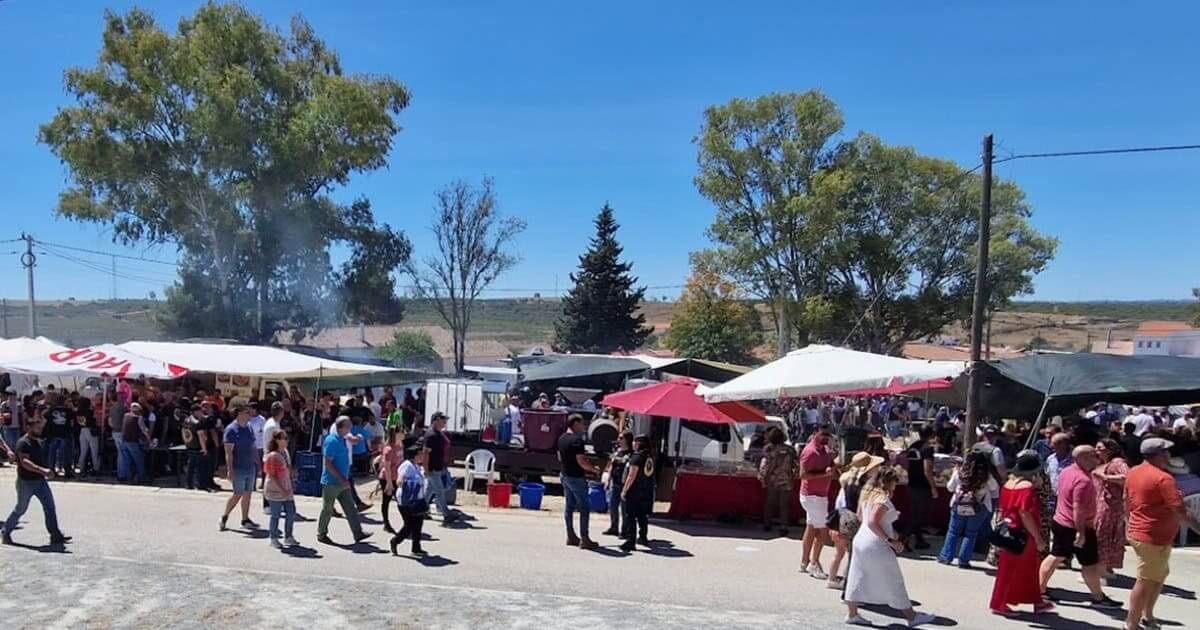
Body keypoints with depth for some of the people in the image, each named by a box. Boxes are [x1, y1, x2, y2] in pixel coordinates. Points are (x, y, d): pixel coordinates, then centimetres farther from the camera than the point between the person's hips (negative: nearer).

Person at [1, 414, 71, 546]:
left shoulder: (38, 441, 10)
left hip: (40, 481, 7)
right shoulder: (23, 443, -17)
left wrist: (47, 471, 17)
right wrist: (42, 470, -38)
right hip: (26, 482, -7)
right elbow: (24, 462, -29)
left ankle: (56, 535, 2)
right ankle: (5, 532, 28)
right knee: (20, 509, 7)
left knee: (50, 506, 1)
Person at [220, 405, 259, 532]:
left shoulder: (249, 427, 10)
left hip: (250, 467, 7)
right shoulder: (231, 429, -13)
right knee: (238, 494, -3)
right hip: (238, 468, -7)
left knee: (247, 494, 10)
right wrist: (230, 470, -21)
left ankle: (245, 519, 18)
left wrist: (257, 462, 17)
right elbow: (228, 452, -16)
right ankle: (224, 516, 15)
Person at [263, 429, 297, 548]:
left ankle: (288, 537, 22)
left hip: (287, 490, 8)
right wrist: (282, 490, -20)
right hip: (275, 491, -8)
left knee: (291, 513, 9)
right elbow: (272, 475, -18)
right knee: (275, 515, 3)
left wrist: (290, 488, 14)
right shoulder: (272, 456, -16)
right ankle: (274, 539, 17)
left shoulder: (285, 452, 8)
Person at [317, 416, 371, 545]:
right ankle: (321, 534, 21)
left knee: (350, 507, 7)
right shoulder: (331, 441, -19)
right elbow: (328, 464, -22)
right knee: (327, 509, 6)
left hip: (342, 482, 8)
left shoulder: (342, 439, 8)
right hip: (332, 482, -8)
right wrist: (342, 479, -22)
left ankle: (358, 533, 9)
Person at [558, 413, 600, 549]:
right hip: (576, 477, -9)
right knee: (584, 508, -3)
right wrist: (595, 469, -11)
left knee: (569, 506, 14)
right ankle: (584, 539, -3)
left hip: (565, 475, 9)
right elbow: (581, 462, -25)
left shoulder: (562, 438, 8)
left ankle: (571, 536, 20)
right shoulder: (577, 440, -21)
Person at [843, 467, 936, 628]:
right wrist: (890, 541, -24)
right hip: (876, 546, -8)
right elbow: (872, 523, -28)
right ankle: (911, 617, 16)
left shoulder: (867, 494, 7)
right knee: (894, 583, 4)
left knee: (858, 579, 13)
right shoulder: (883, 499, -19)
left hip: (861, 540, 8)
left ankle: (851, 614, 17)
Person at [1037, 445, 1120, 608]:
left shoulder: (1066, 471, 6)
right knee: (1090, 563, 6)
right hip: (1077, 527, -9)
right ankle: (1098, 598, 19)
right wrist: (1081, 532, -26)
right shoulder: (1083, 480, -25)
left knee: (1055, 556, 15)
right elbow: (1078, 508, -28)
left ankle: (1040, 590, 18)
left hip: (1060, 522, 9)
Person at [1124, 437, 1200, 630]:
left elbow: (1127, 502, 15)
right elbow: (1181, 513, -24)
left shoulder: (1133, 472, 5)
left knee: (1159, 575, 24)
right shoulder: (1163, 478, -21)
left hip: (1137, 532, 9)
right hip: (1154, 538, -9)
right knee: (1145, 582, 2)